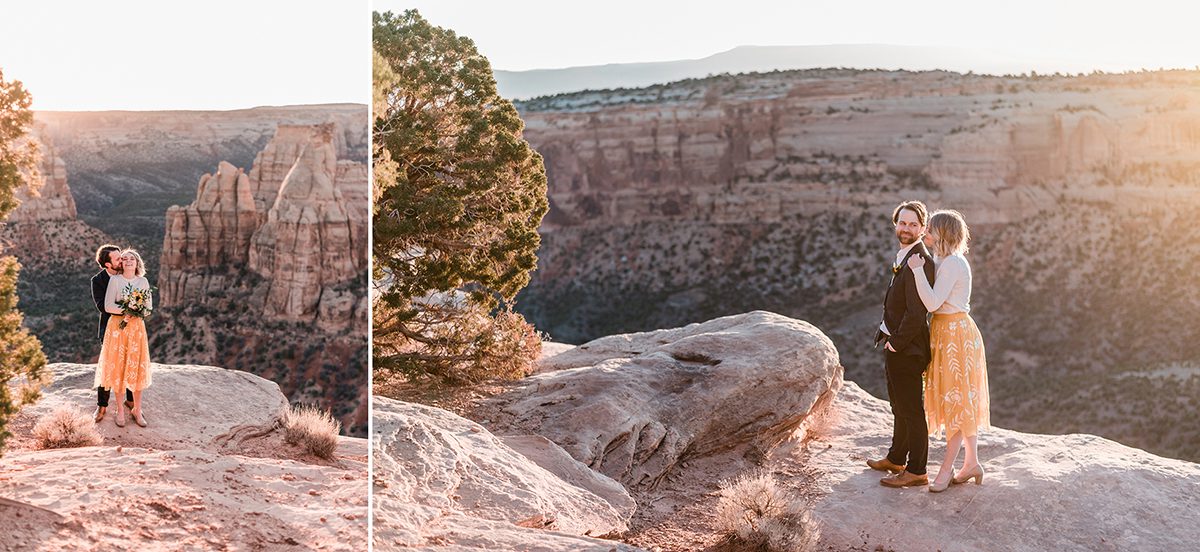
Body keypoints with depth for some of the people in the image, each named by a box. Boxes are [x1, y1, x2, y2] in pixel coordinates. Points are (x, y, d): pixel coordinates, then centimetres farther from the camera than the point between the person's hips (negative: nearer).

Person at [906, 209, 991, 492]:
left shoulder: (952, 263, -18)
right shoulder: (944, 262, 13)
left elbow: (933, 303, -26)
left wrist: (917, 269, -22)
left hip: (955, 334, -10)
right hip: (946, 333, 10)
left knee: (956, 400, -2)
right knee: (961, 401, 14)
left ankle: (947, 468, 5)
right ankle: (972, 462, 21)